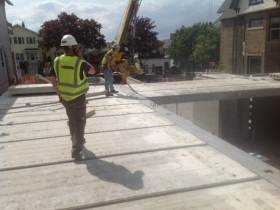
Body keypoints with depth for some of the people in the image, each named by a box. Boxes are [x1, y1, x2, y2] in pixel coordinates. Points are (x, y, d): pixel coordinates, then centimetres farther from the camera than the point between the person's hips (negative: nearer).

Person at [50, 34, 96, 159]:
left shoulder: (57, 61, -5)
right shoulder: (79, 62, -17)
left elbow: (53, 80, -1)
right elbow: (93, 71, -1)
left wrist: (59, 94, 11)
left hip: (65, 97, 4)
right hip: (78, 97, -4)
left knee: (72, 121, 21)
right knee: (80, 122, 5)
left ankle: (77, 141, 40)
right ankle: (76, 150, 0)